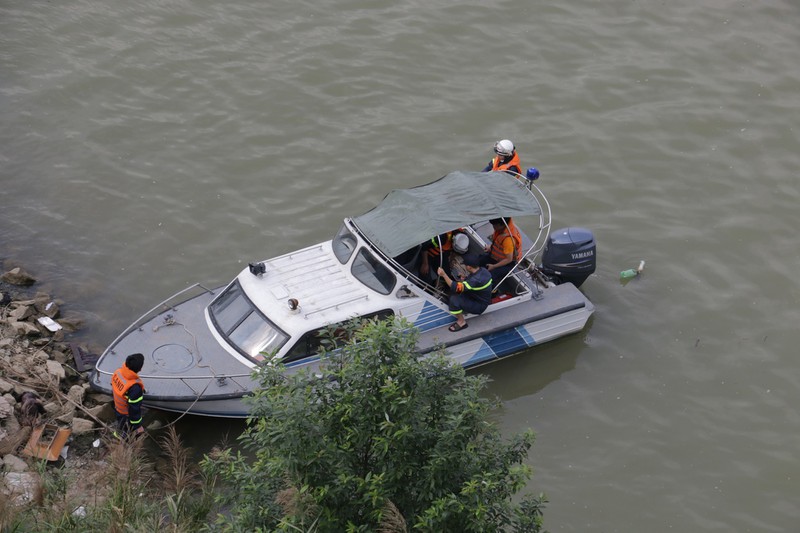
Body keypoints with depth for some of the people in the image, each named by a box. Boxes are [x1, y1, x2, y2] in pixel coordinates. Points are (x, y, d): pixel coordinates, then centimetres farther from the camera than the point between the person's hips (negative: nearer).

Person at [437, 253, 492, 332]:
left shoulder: (476, 280, -36)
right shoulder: (482, 270, -8)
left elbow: (457, 287, -38)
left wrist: (444, 275, -37)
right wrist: (464, 279, -1)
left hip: (479, 307, -9)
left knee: (454, 300, -25)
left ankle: (461, 322, -6)